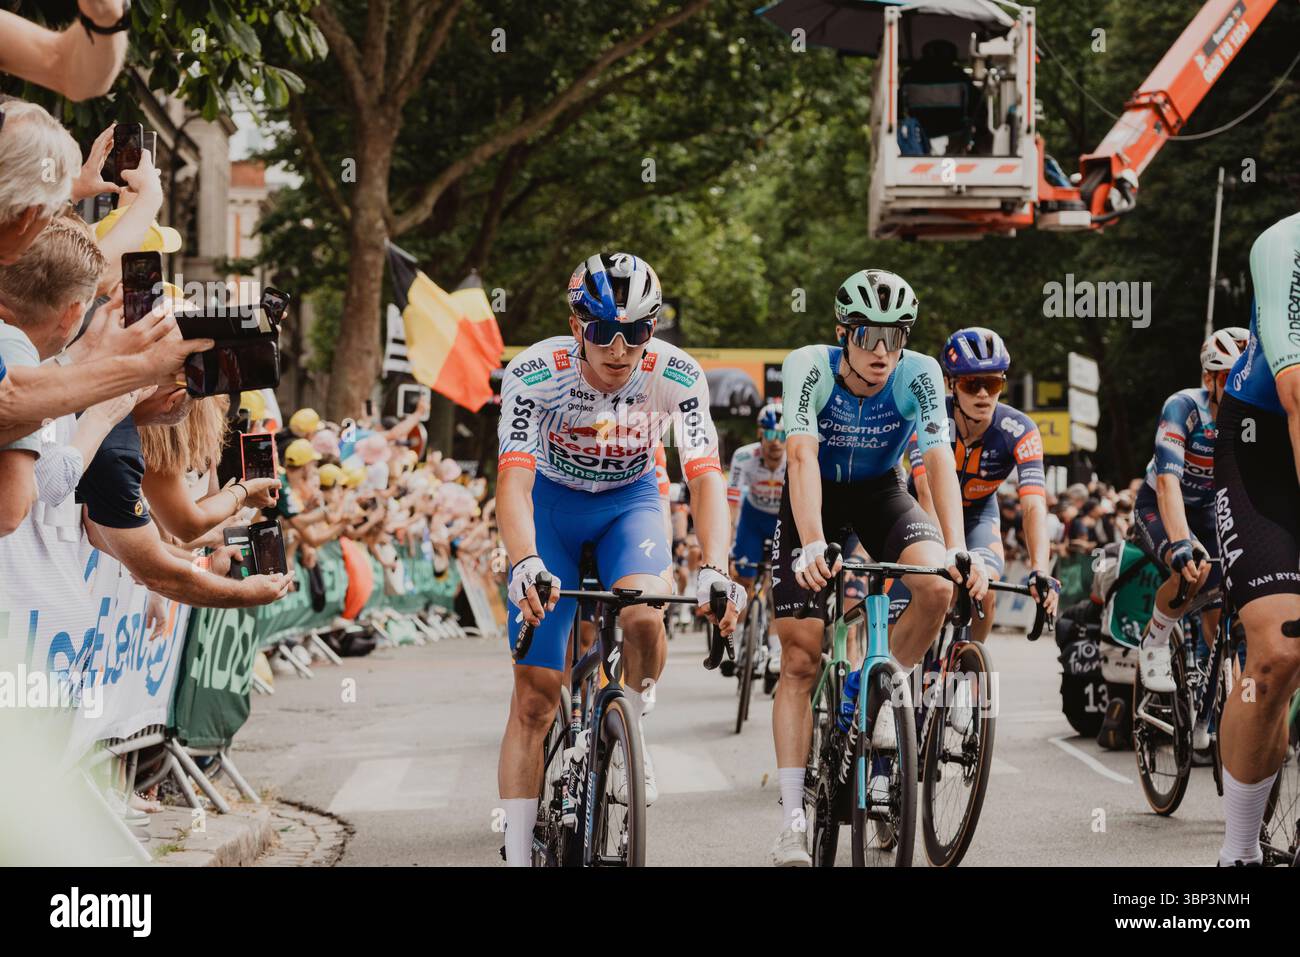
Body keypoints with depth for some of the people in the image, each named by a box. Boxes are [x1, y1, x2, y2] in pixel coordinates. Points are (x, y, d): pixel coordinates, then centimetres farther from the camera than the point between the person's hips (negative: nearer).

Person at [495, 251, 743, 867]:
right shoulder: (535, 374, -29)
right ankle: (517, 854, 0)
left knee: (643, 618, -32)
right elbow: (513, 480, -37)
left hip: (629, 499, 1)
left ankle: (629, 732, -1)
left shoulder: (677, 377, -25)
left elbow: (706, 478, -30)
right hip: (551, 500, -1)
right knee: (535, 695, -6)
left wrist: (715, 569, -47)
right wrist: (526, 564, -55)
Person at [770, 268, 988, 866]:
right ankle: (793, 818, -6)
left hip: (881, 492, 1)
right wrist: (813, 544, -50)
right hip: (816, 499, -1)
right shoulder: (808, 368, -26)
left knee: (937, 587, -29)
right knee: (800, 659, -9)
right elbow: (802, 457, -36)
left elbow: (939, 462, -31)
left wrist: (957, 550, -44)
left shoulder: (919, 374, -23)